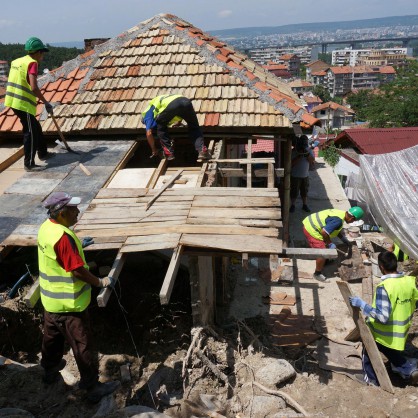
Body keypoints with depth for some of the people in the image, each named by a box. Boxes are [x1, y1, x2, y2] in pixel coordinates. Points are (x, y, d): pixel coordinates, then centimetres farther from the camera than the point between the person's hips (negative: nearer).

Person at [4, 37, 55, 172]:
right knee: (30, 132, -3)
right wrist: (46, 103, -13)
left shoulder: (17, 61, 15)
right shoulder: (32, 63, -12)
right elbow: (34, 88, -22)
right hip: (24, 104, -9)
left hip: (13, 101, 9)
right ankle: (29, 164, 0)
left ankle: (43, 153, 35)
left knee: (36, 128, 21)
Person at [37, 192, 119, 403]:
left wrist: (78, 245, 23)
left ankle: (50, 370, 49)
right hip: (68, 303, -9)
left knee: (52, 336, 27)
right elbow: (78, 271, -26)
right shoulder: (63, 236, -30)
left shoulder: (46, 227, -1)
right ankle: (93, 387, 18)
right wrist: (100, 282, -14)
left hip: (51, 298, 9)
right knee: (81, 345, 4)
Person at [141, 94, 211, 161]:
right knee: (194, 129, 22)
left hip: (171, 105, -5)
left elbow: (149, 133, 19)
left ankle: (169, 152, 14)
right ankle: (202, 150, 3)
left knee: (160, 128, 22)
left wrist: (154, 151, 31)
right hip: (185, 101, 5)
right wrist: (178, 122, 72)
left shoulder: (147, 113, 28)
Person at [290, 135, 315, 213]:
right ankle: (292, 205, 19)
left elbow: (312, 161, -8)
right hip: (295, 176, -4)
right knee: (294, 191, 4)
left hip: (305, 175, 4)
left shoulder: (309, 150, 0)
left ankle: (305, 205, 28)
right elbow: (292, 163, -20)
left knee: (305, 191, 14)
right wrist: (299, 156, -29)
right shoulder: (293, 151, -13)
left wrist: (307, 154, -24)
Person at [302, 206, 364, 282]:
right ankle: (317, 274, 15)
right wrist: (330, 243, -12)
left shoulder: (341, 213, 7)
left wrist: (347, 242, 26)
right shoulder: (338, 220, -24)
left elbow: (338, 231, 23)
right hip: (311, 230, -10)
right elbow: (324, 232, -28)